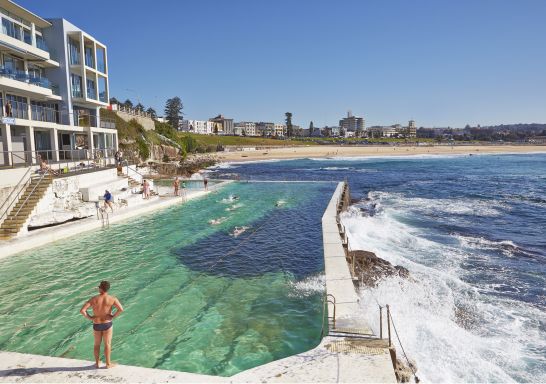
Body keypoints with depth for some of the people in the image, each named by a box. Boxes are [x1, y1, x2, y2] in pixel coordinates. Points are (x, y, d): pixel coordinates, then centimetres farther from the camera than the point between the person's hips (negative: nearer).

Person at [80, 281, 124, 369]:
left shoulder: (93, 299, -14)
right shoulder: (112, 299, -15)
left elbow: (82, 310, -19)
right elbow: (121, 309, -25)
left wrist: (89, 317, -6)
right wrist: (113, 316, -11)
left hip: (96, 325, 1)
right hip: (107, 324, -1)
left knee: (97, 344, 21)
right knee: (107, 344, 13)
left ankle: (97, 362, 35)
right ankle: (108, 364, 23)